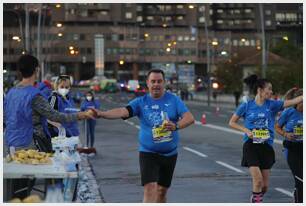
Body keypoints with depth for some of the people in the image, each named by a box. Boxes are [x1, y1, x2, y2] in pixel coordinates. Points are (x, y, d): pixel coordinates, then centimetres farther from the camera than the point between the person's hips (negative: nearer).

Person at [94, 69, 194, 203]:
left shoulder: (174, 100, -1)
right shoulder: (141, 102, -2)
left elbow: (190, 118, -13)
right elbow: (122, 111, -18)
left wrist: (176, 125, -34)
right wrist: (101, 114, -36)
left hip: (170, 154, 2)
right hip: (148, 153, -2)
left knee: (162, 191, 14)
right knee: (150, 189, -17)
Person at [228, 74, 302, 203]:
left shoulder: (272, 105, 2)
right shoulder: (246, 106, -2)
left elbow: (293, 101, -6)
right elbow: (232, 122, 5)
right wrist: (246, 130, -8)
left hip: (266, 146, 3)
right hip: (251, 145, -3)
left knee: (265, 185, 6)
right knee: (258, 180, -16)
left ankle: (257, 199, 31)